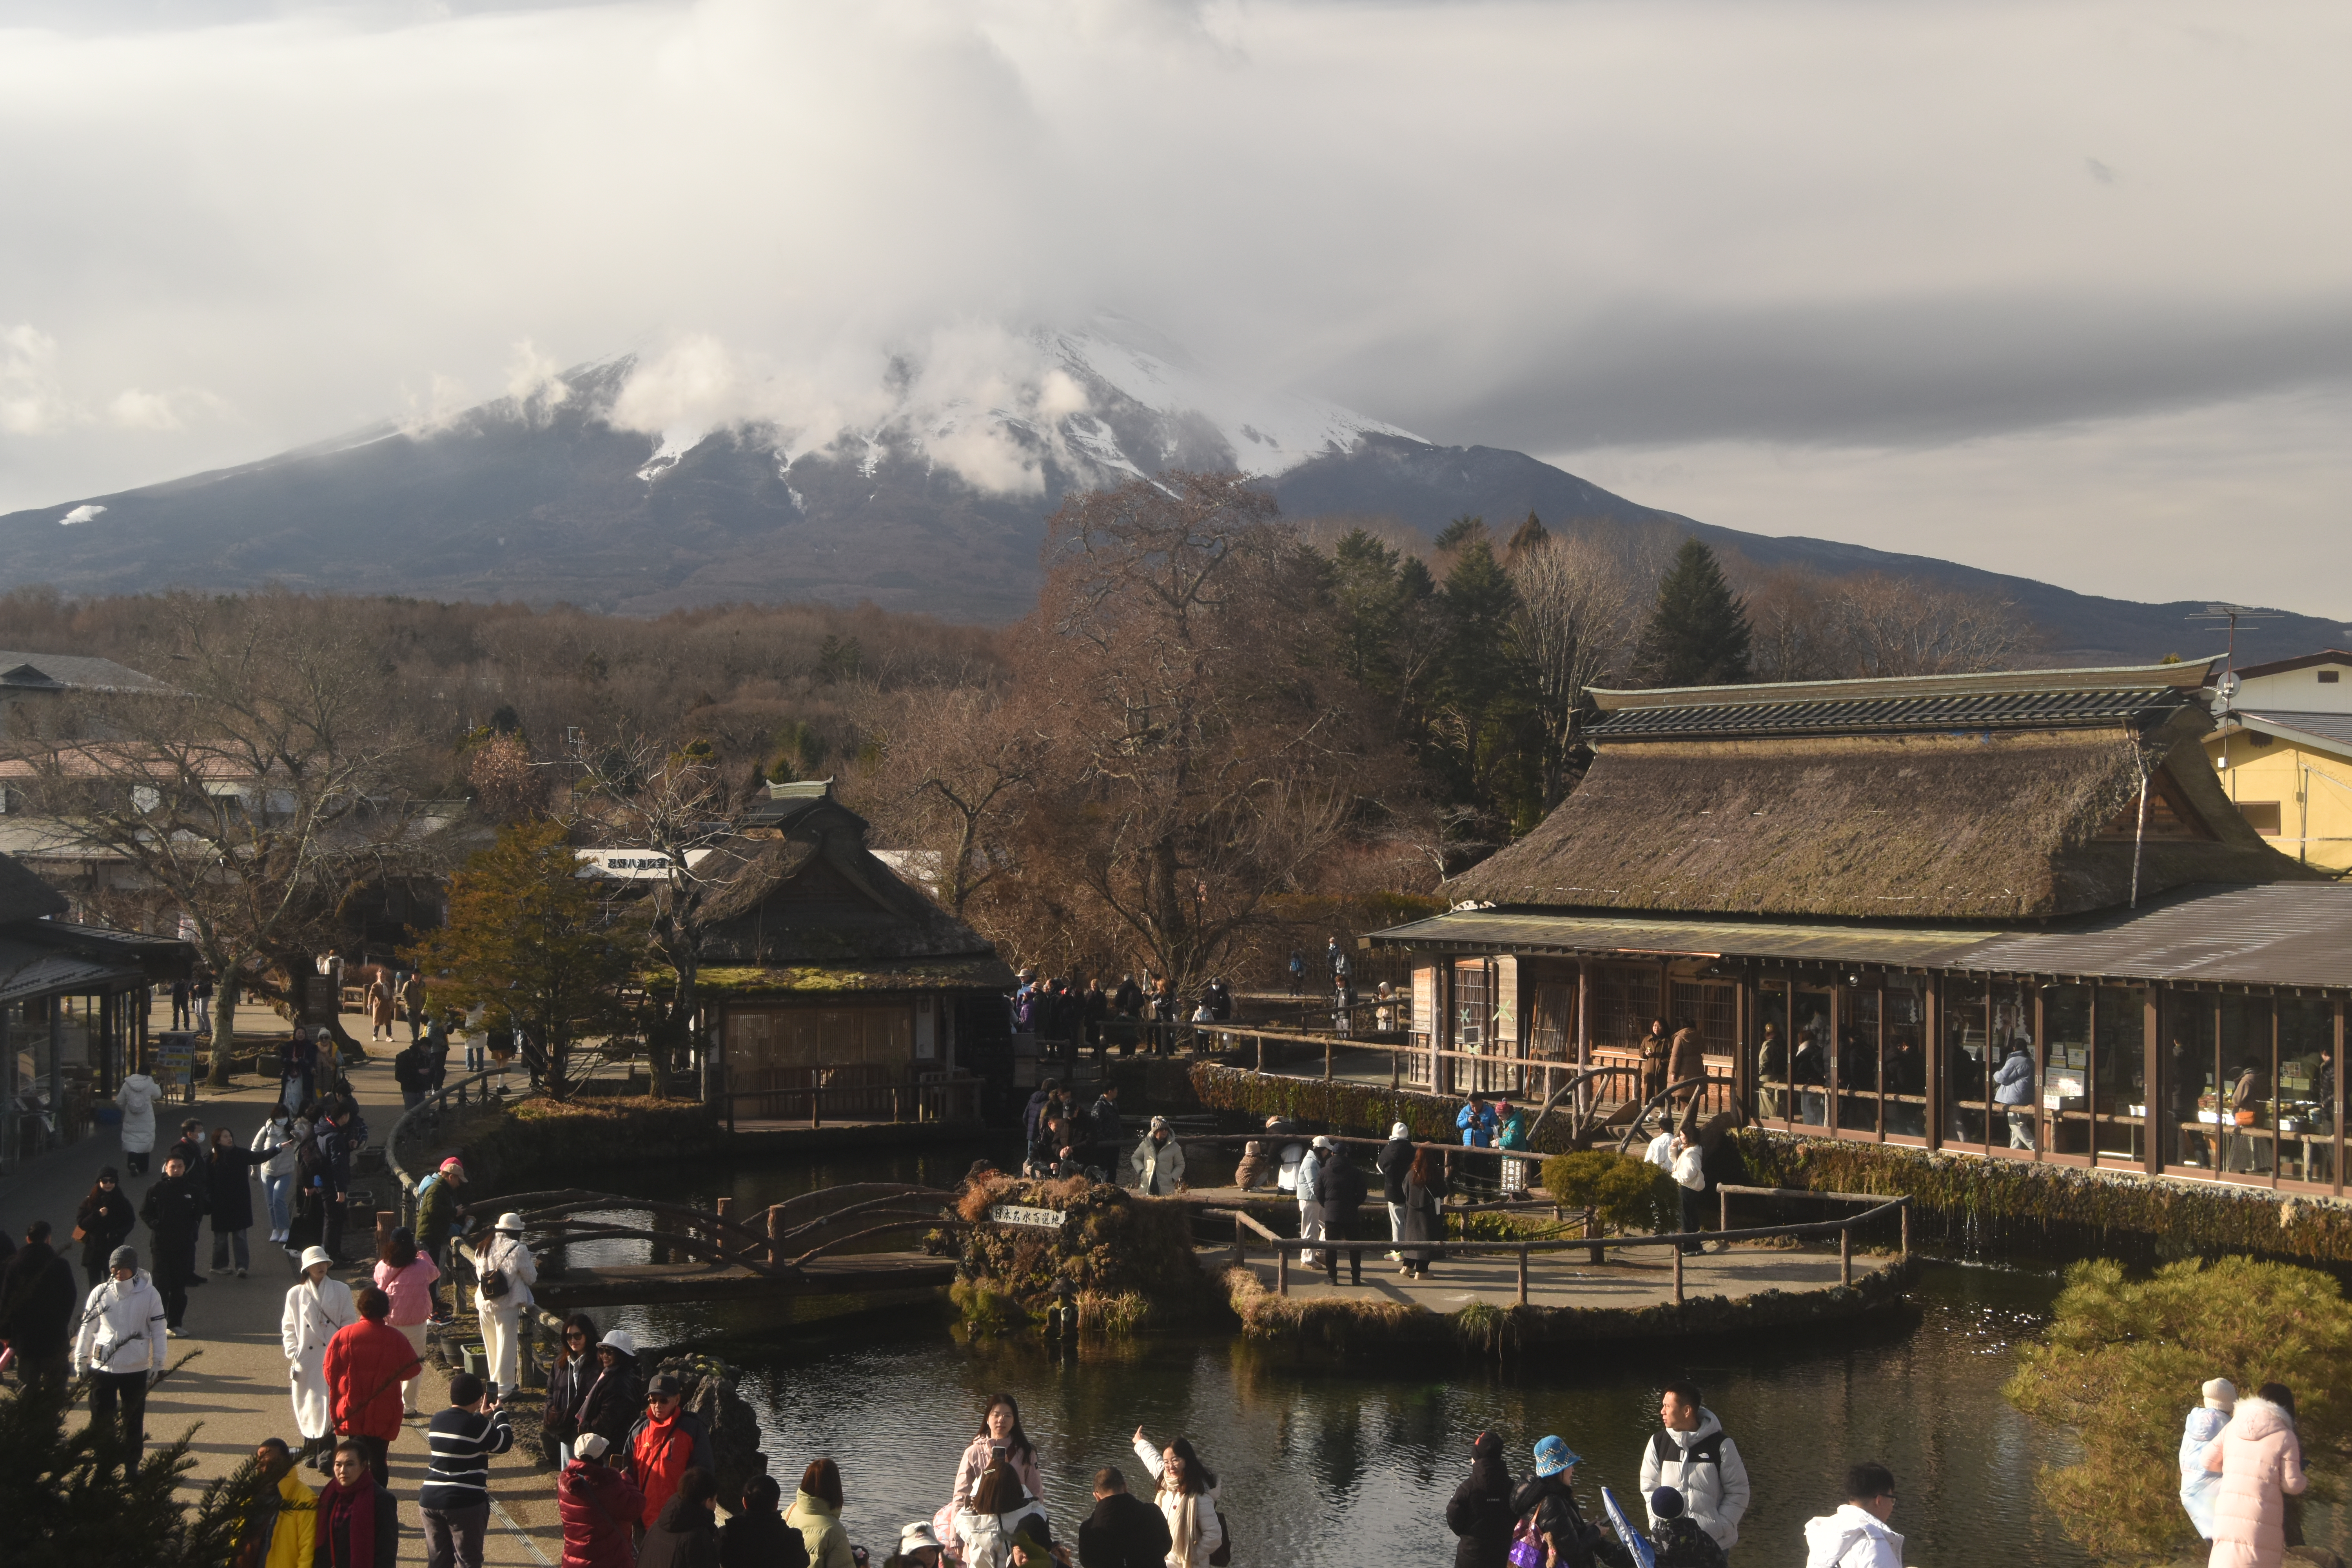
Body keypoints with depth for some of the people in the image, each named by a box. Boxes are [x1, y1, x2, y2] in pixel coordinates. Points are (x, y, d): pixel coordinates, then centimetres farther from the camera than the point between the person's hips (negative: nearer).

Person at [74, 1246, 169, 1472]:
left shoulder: (149, 1294, -6)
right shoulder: (100, 1294, -2)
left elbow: (159, 1330, 0)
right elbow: (87, 1328, 8)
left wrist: (158, 1363, -2)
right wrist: (80, 1359, 9)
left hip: (136, 1368, -1)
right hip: (102, 1367, 1)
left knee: (134, 1420, 7)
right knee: (100, 1416, 0)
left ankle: (132, 1465, 21)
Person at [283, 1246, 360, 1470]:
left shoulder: (341, 1291, 4)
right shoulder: (296, 1294, 6)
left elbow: (349, 1323, 4)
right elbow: (288, 1327, 9)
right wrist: (293, 1354, -1)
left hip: (332, 1358, -1)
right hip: (306, 1359, 1)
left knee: (328, 1403, -10)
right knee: (307, 1404, 7)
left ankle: (325, 1451, -8)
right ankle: (311, 1449, 22)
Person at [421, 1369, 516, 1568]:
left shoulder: (437, 1420, 6)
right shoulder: (477, 1426, -14)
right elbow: (504, 1443, 1)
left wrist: (480, 1416, 31)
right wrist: (499, 1413, 15)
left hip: (430, 1500, 6)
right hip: (466, 1503, -6)